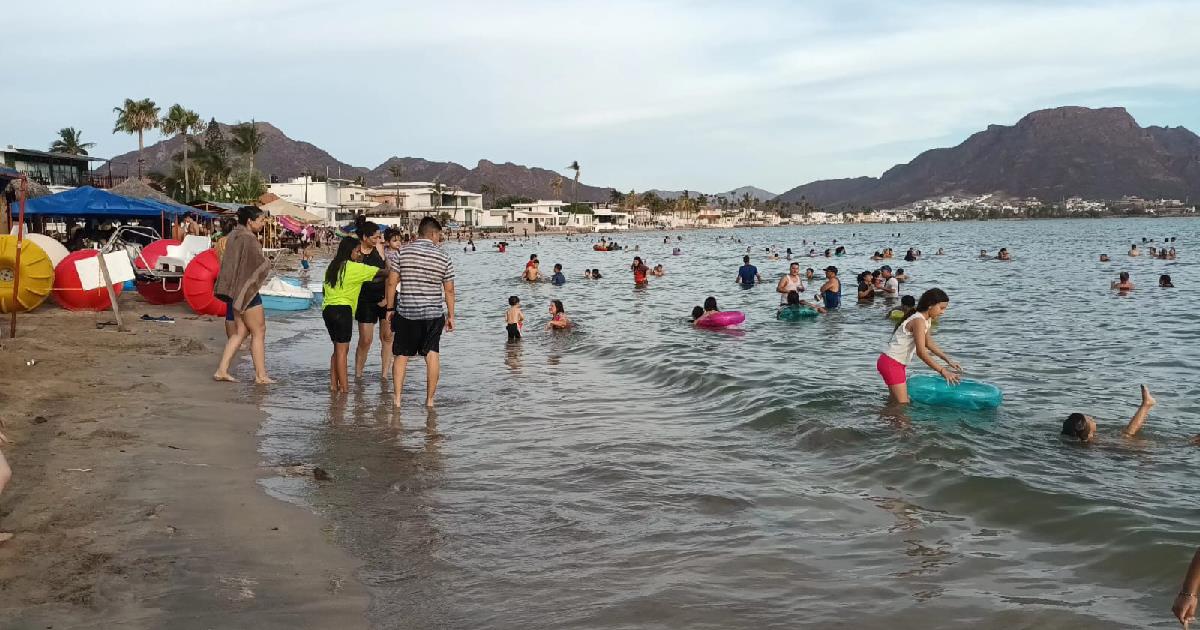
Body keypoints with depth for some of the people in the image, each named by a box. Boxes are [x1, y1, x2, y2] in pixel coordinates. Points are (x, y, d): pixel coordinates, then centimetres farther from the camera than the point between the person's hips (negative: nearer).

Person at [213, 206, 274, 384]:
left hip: (236, 291, 9)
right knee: (258, 332, 1)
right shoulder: (248, 239, -18)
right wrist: (267, 262, 0)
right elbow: (260, 264, -21)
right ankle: (261, 375, 6)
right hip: (247, 290, -9)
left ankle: (221, 370, 12)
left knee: (241, 331, 15)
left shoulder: (233, 235, 11)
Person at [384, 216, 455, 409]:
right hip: (434, 313, 0)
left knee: (401, 355, 10)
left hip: (406, 312, 1)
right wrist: (450, 315, 10)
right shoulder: (443, 257, -1)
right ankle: (429, 399, 3)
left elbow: (391, 283, -2)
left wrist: (390, 308, 7)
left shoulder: (404, 252, -2)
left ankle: (397, 397, 7)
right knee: (432, 354, 4)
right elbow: (449, 290, 1)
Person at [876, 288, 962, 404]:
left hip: (899, 363, 11)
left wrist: (948, 360, 16)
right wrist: (942, 371, -26)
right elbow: (921, 352, -27)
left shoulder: (927, 320, 8)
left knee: (894, 401, 19)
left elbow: (929, 343, 22)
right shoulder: (918, 321, -23)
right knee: (903, 404, -11)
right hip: (891, 363, -11)